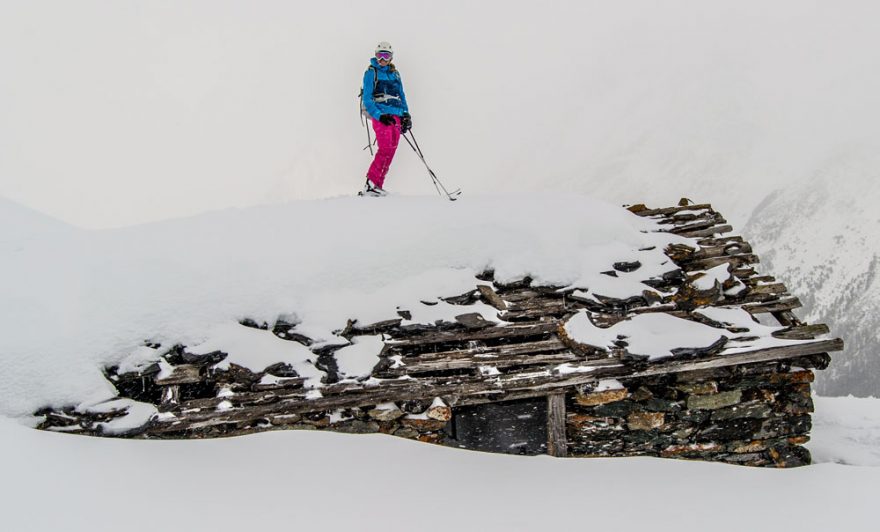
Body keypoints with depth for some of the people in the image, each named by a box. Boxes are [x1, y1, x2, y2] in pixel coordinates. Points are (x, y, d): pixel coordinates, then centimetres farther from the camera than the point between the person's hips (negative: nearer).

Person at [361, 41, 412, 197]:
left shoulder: (395, 73, 19)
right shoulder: (371, 72, 2)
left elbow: (401, 95, 25)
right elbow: (367, 99, -4)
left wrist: (406, 114, 12)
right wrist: (379, 115, -16)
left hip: (396, 116, 6)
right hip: (380, 115, -6)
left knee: (391, 151, -1)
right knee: (385, 149, -17)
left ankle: (378, 185, 3)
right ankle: (370, 184, -14)